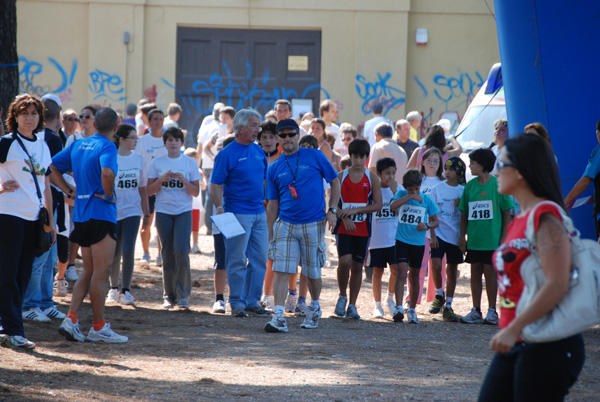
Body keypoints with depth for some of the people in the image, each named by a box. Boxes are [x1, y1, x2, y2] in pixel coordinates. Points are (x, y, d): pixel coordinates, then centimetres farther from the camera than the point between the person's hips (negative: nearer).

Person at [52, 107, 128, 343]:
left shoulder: (78, 145, 11)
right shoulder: (107, 147, -12)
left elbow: (53, 166, 15)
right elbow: (107, 172, -31)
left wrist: (69, 191, 11)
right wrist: (109, 195, -14)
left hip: (81, 215, 7)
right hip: (102, 215, -7)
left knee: (89, 272, 15)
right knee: (101, 273, -1)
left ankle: (71, 318, 3)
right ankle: (99, 328, 3)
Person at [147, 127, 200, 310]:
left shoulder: (190, 163, 5)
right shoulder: (157, 162, 6)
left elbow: (196, 192, 4)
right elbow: (149, 191, 5)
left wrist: (184, 180, -13)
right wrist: (161, 179, -12)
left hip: (183, 212, -1)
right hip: (164, 211, 1)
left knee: (181, 250, -15)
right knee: (168, 254, 1)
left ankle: (183, 295, -7)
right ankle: (169, 296, 11)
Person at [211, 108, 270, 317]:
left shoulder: (258, 151, 12)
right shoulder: (227, 154, -8)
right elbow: (216, 185, -10)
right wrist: (220, 207, -21)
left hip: (259, 213, 7)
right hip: (238, 213, -7)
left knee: (259, 260, 7)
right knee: (237, 261, -2)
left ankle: (253, 302, 15)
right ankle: (237, 303, 4)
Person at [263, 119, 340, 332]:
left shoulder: (315, 157, 1)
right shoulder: (274, 168, 7)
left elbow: (335, 182, 8)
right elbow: (272, 204, 11)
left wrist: (332, 210, -3)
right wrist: (270, 234, 9)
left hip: (313, 224, -1)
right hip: (285, 225, 1)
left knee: (312, 273, 9)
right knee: (281, 271, -12)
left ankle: (314, 307, 35)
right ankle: (278, 317, -17)